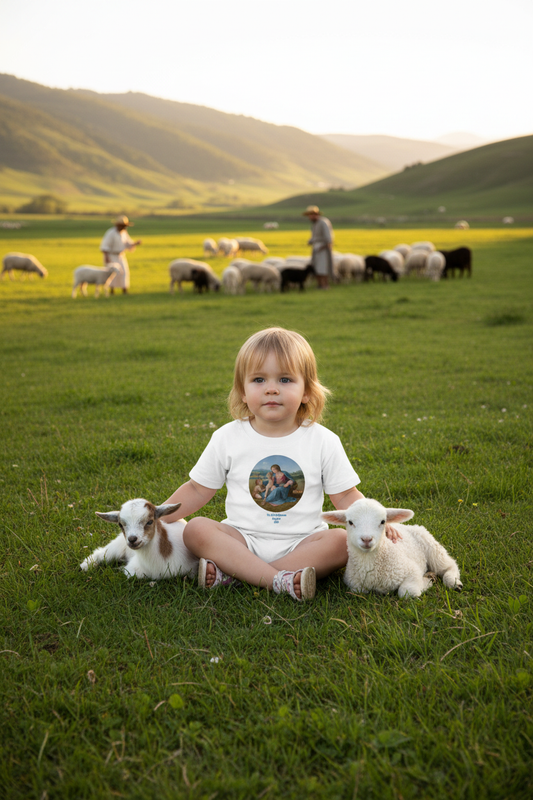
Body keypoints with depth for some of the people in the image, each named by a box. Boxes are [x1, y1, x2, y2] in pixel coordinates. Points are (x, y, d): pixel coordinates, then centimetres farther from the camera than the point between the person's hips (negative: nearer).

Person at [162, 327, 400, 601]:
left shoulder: (323, 441, 0)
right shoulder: (227, 438, 2)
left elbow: (346, 496, 2)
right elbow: (197, 489, 9)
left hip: (301, 542, 0)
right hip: (243, 540, 0)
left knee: (341, 540, -28)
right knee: (196, 529, -24)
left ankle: (231, 572, -29)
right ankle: (279, 580, -35)